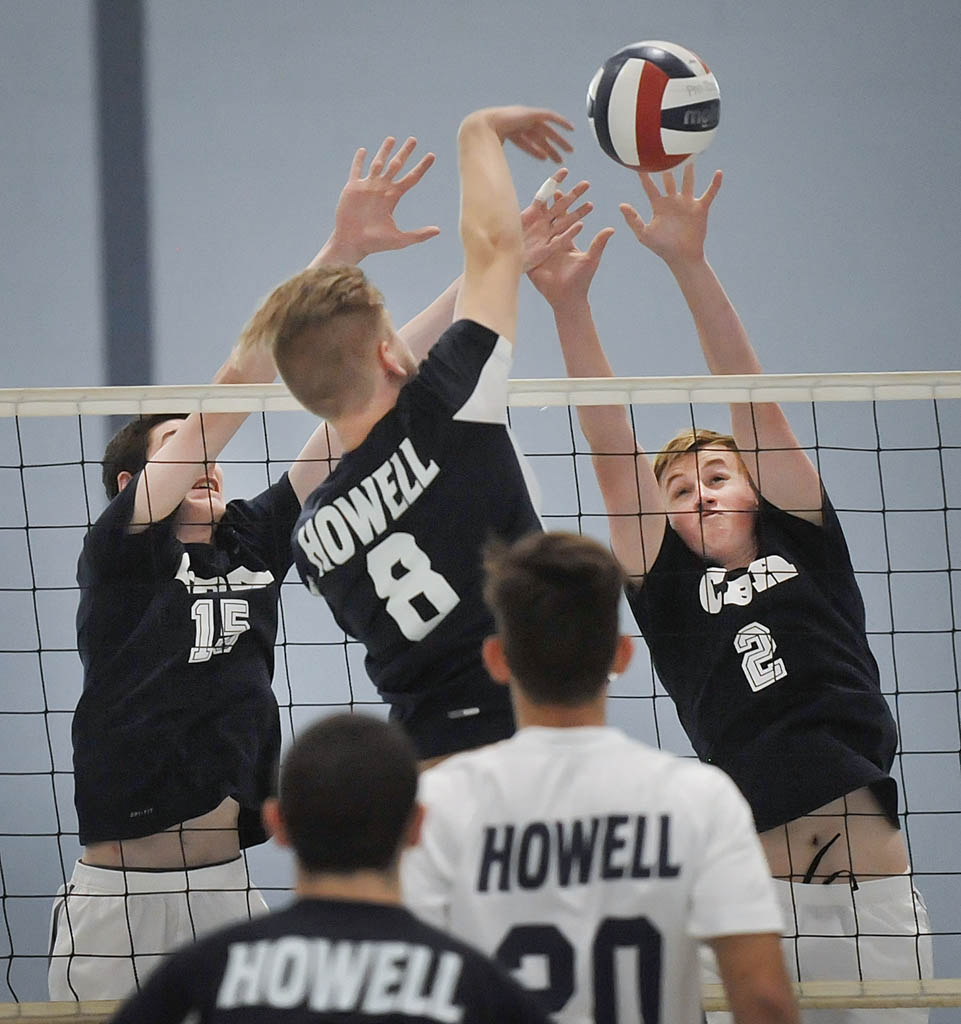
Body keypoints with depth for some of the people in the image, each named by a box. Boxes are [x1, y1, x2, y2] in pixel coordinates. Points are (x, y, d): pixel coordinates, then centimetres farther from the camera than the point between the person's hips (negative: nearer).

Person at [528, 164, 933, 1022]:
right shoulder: (671, 588, 13)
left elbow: (753, 404, 7)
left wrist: (691, 265, -1)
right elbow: (614, 454, 6)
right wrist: (568, 306, -1)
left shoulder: (804, 547, 14)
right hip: (755, 885, -1)